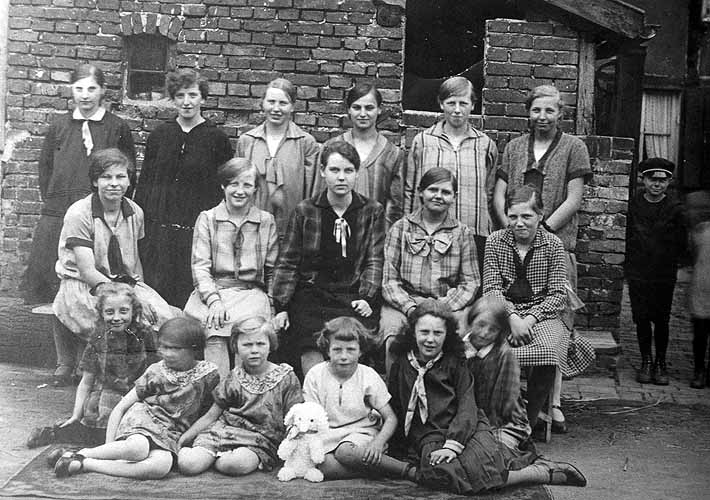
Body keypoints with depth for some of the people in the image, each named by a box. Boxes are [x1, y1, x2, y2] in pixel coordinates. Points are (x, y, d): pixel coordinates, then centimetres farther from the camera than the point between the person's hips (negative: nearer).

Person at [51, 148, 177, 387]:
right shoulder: (79, 213, -12)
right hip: (81, 286, -5)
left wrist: (141, 291, 2)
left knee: (164, 316, -23)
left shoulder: (135, 213, 5)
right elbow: (87, 271, -19)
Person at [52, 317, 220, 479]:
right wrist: (109, 446, -7)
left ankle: (85, 465, -31)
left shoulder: (208, 373, -1)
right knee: (138, 449, -40)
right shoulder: (156, 371, -1)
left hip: (170, 435, 1)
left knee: (162, 465, -37)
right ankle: (82, 453, -18)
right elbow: (120, 407, 1)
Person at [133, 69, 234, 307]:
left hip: (198, 230, -3)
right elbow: (144, 183, 13)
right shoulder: (159, 135, 9)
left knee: (191, 293, -1)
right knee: (155, 290, 5)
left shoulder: (217, 139, 0)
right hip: (158, 228, 3)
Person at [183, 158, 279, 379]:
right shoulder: (207, 219, 10)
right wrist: (214, 301, -13)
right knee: (215, 339, -29)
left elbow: (273, 272, 12)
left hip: (251, 293, 1)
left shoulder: (266, 222, 12)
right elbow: (200, 267, 3)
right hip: (211, 292, 0)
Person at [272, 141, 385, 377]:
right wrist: (281, 306, -2)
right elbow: (288, 263, 8)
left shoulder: (372, 211, 10)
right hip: (312, 294, 0)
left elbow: (374, 260, 6)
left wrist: (366, 298, -9)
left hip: (354, 297, 0)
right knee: (311, 353, -25)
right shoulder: (305, 211, 8)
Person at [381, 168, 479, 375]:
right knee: (393, 340, -32)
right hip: (403, 303, 0)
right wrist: (410, 308, -12)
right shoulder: (400, 228, 12)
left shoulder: (463, 233, 14)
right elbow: (389, 280, 5)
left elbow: (470, 282, 8)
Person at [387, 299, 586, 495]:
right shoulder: (400, 366, 12)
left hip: (465, 430, -1)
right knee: (442, 471, -32)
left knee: (479, 468, -31)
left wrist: (452, 445, -18)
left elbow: (467, 409, -2)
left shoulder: (454, 363, 8)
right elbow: (395, 412, 15)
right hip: (430, 436, 1)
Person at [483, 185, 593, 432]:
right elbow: (491, 288, 1)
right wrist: (512, 317, -16)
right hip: (504, 312, 1)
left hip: (542, 314, 0)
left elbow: (558, 294, 0)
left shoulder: (553, 245, 4)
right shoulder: (495, 241, 6)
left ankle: (528, 423, -13)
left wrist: (530, 318, -15)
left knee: (547, 354, -32)